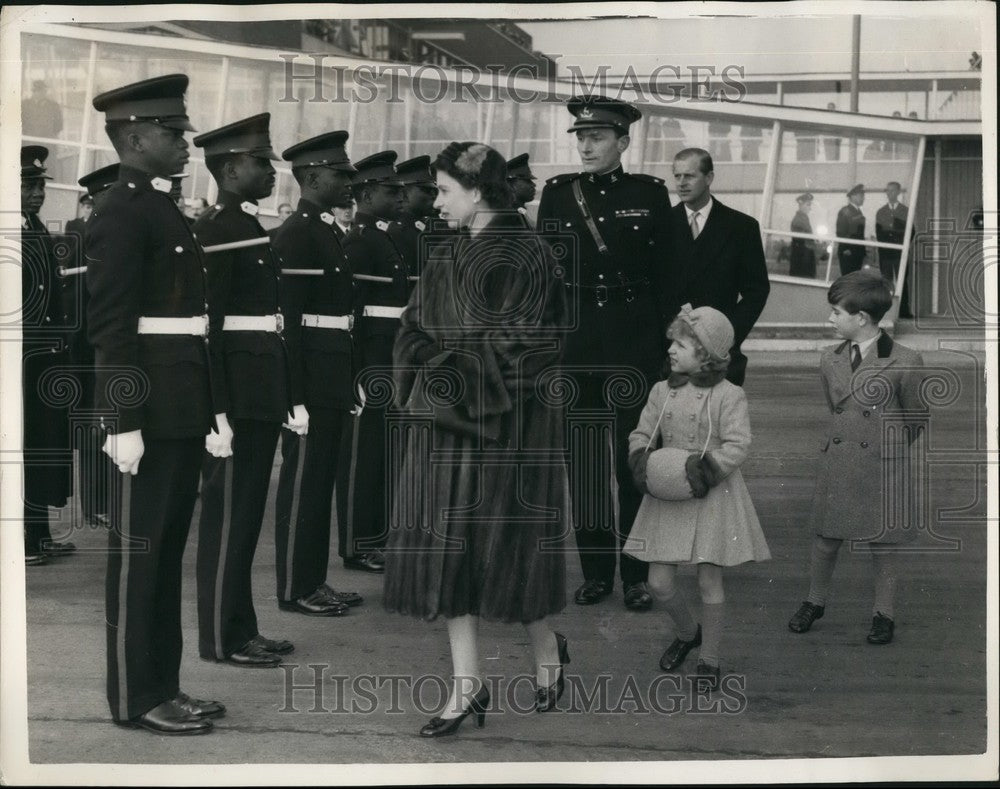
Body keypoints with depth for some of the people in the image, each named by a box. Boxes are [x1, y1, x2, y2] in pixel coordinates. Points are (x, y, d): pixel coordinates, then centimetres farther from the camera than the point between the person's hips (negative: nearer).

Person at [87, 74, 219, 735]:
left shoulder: (165, 209, 17)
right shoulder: (121, 212, -11)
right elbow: (111, 326, -17)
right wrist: (125, 420, -21)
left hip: (183, 411, 9)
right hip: (152, 412, -9)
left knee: (168, 552, 14)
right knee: (138, 552, 0)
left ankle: (164, 683, 24)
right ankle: (137, 698, 10)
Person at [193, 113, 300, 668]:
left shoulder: (252, 227, 16)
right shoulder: (214, 228, -12)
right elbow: (207, 322, -19)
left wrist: (289, 395, 16)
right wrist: (218, 411, -23)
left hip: (264, 388, 9)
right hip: (236, 388, -9)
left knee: (248, 511, 14)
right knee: (228, 512, -1)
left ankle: (242, 627, 23)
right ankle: (222, 638, 8)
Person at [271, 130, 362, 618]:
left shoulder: (326, 231, 16)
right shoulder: (295, 234, -14)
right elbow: (288, 316, -18)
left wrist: (348, 380, 17)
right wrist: (296, 391, -21)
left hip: (331, 379, 10)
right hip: (312, 376, -10)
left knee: (319, 480, 14)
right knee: (303, 482, -2)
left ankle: (314, 581, 22)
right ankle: (295, 590, 7)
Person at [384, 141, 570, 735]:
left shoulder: (523, 254, -10)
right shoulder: (451, 257, 12)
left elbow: (524, 342, -14)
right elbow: (419, 331, 14)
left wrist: (464, 381, -16)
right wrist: (428, 379, -4)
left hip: (504, 420, -7)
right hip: (448, 418, 7)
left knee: (503, 544, 2)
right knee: (449, 546, 3)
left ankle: (548, 650, 28)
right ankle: (468, 684, 8)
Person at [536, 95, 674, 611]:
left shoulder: (650, 193, 3)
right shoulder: (557, 192, 7)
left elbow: (663, 273, 3)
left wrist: (663, 341, -2)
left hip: (634, 340, -2)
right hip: (573, 340, 2)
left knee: (633, 458, 0)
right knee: (583, 461, 6)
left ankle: (637, 574, 10)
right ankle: (596, 571, 17)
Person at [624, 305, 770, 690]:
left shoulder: (728, 396, -10)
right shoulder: (662, 392, 4)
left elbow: (737, 446, -14)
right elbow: (640, 435, 10)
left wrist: (703, 471, -23)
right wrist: (643, 465, -8)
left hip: (711, 497, -4)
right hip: (667, 498, 4)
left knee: (709, 579, 2)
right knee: (659, 581, 2)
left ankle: (709, 658, 19)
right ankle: (686, 633, 33)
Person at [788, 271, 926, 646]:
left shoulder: (904, 363, -11)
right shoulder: (830, 360, 4)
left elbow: (916, 418, 2)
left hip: (884, 469, -4)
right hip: (837, 466, 4)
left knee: (884, 543, 7)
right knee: (826, 538, 10)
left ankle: (884, 613, 23)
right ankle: (815, 601, 30)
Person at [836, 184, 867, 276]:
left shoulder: (859, 212, 14)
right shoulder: (844, 212, -7)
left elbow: (860, 232, 15)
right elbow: (840, 232, -11)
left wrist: (863, 252, 12)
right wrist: (845, 249, -15)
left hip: (858, 251, 7)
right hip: (848, 251, -7)